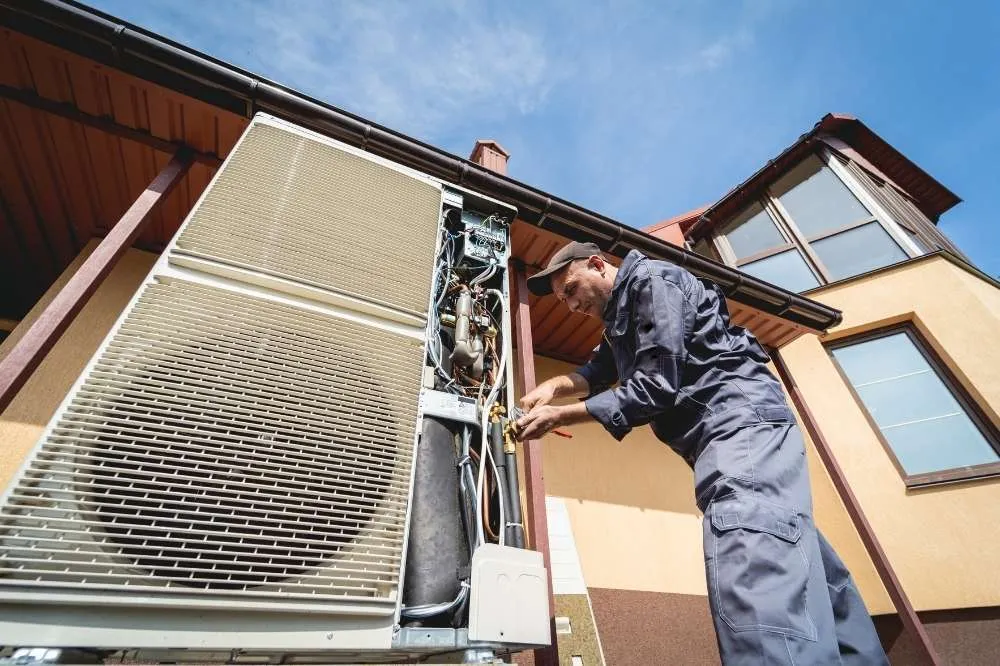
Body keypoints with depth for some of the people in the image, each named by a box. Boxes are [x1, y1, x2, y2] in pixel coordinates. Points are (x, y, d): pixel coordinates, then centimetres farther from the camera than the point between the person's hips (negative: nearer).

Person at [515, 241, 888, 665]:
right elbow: (598, 372, 28)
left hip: (741, 421, -11)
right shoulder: (621, 314, 24)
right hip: (725, 434, 11)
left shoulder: (651, 281, -8)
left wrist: (561, 417, -15)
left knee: (754, 578, -27)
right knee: (801, 578, 11)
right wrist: (555, 385, 5)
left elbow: (655, 387, -17)